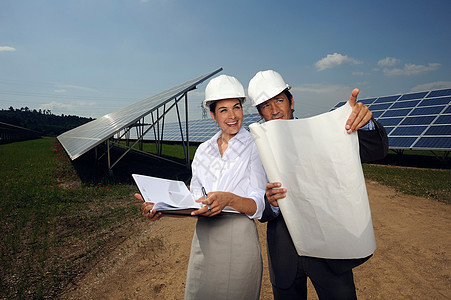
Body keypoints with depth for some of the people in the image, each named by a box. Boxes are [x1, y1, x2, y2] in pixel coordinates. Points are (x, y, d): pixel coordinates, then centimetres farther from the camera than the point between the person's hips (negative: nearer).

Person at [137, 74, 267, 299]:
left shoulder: (254, 148, -5)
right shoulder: (203, 150, 9)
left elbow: (258, 206, -12)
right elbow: (194, 200, 9)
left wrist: (228, 199, -31)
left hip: (238, 241, -4)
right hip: (203, 240, 4)